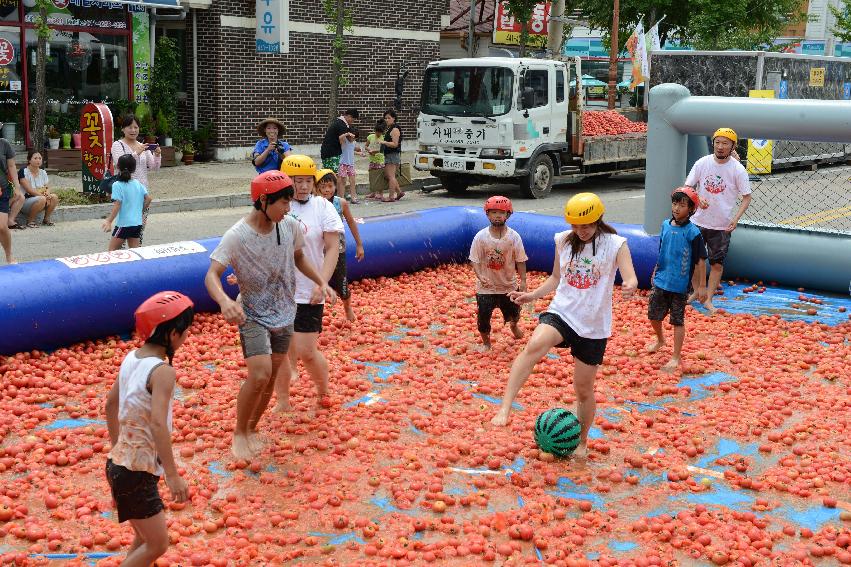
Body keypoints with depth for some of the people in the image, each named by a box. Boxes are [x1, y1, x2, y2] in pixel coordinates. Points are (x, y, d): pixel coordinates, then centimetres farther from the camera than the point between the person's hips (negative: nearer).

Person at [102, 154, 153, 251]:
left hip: (124, 224, -6)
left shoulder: (117, 185, -13)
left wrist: (109, 221, -13)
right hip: (138, 223, 6)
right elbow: (148, 198, 5)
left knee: (112, 251, 4)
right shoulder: (138, 184, 5)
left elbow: (117, 205, -17)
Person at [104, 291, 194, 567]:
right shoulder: (163, 370, -21)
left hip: (120, 461, 9)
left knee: (145, 538, 21)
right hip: (135, 471, -9)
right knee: (157, 544, 2)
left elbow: (111, 402, 17)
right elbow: (157, 424, -29)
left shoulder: (132, 357, 4)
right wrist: (173, 475, -26)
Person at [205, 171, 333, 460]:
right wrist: (225, 301, -47)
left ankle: (252, 429, 34)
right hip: (252, 315, -5)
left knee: (272, 377, 12)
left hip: (283, 314, 5)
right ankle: (239, 433, 3)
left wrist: (320, 282, 0)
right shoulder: (236, 236, -22)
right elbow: (212, 275, -27)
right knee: (259, 375, -20)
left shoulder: (290, 227, -7)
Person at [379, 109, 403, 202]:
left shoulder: (395, 129, -12)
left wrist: (384, 142, -20)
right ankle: (399, 192, 19)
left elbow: (395, 144, -19)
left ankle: (391, 197, -8)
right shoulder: (389, 129, 18)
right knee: (387, 176, 14)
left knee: (391, 176, -9)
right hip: (389, 155, 11)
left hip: (393, 155, -11)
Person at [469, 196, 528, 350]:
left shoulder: (514, 236, -12)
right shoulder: (481, 236, -14)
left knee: (514, 313, 20)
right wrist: (480, 276, -25)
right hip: (486, 286, -1)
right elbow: (475, 260, -10)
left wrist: (523, 281, -8)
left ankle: (514, 326, 56)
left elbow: (520, 260, -5)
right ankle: (486, 342, 31)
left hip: (509, 285, 1)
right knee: (483, 316, 5)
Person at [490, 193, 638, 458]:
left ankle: (582, 441, 34)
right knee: (534, 346, -33)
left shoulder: (615, 244, -8)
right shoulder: (563, 241, 1)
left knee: (584, 390, 9)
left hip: (593, 327, -1)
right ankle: (505, 408, -36)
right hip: (561, 313, 1)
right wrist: (533, 295, 1)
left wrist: (630, 286, -41)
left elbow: (631, 279, -17)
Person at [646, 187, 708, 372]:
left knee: (678, 321, 4)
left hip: (679, 285, -6)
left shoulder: (692, 232, -15)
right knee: (653, 315, 16)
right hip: (661, 281, 6)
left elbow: (700, 260, -12)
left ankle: (676, 358, 15)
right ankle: (660, 340, 44)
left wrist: (702, 286, -12)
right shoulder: (666, 225, 2)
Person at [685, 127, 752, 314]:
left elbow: (747, 197, -4)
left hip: (722, 226, -2)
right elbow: (688, 187, 0)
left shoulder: (738, 169, -10)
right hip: (698, 221, 2)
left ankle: (708, 299, 14)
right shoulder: (703, 163, -5)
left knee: (717, 263, 2)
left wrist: (736, 218, -18)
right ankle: (697, 292, 33)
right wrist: (697, 198, -22)